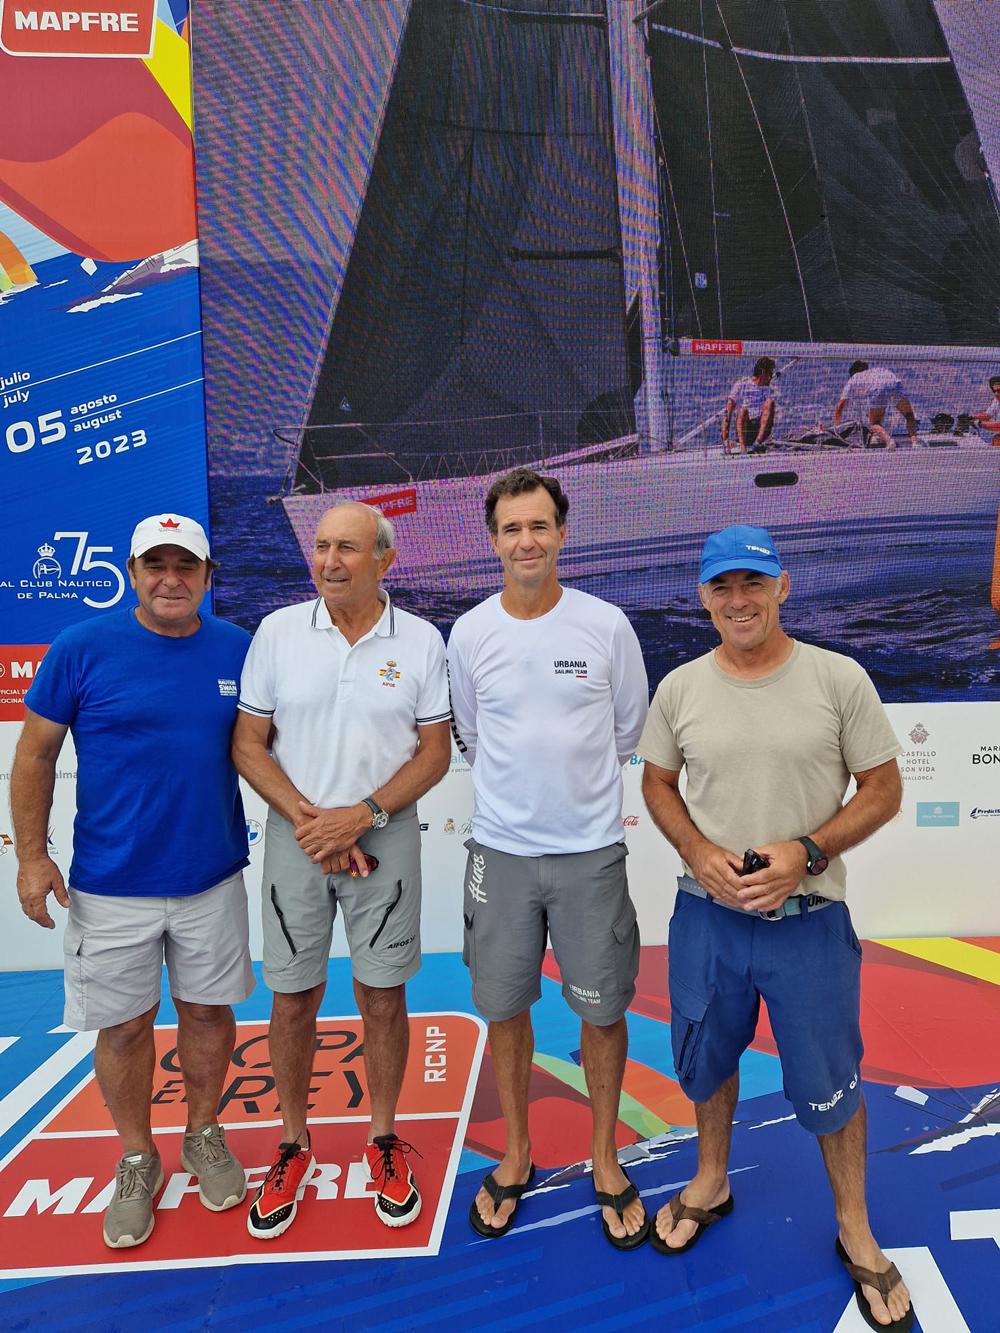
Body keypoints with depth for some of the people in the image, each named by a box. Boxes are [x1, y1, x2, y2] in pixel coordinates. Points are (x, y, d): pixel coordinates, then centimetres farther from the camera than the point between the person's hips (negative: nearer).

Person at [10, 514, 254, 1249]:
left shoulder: (240, 650, -2)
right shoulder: (82, 648, -8)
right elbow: (36, 755, -1)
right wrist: (32, 856, -5)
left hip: (213, 878, 2)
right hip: (111, 885, -1)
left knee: (208, 1011, 15)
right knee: (124, 1025, 12)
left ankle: (205, 1136, 40)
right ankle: (137, 1160, 37)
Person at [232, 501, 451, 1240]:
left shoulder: (421, 641, -4)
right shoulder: (277, 631, -2)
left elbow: (435, 753, -3)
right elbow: (249, 743, 0)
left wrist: (360, 816, -14)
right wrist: (306, 820, -13)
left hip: (385, 839, 0)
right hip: (295, 839, 1)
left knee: (383, 993, 10)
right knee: (293, 997, 11)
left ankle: (384, 1138, 32)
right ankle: (294, 1144, 33)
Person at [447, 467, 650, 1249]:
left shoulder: (607, 625, -5)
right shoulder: (469, 633, -1)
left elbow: (628, 730, 7)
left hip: (591, 849, -1)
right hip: (500, 850, 1)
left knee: (603, 1010, 10)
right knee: (504, 1008, 13)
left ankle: (605, 1159, 34)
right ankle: (516, 1155, 36)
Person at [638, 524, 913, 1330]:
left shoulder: (839, 679, -9)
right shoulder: (680, 688, -2)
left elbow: (883, 788, -5)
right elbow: (658, 783, 7)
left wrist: (808, 851, -18)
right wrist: (698, 853, -10)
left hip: (809, 919, -2)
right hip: (707, 914, 3)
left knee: (829, 1082, 12)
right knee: (707, 1058, 21)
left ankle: (856, 1231, 40)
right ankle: (712, 1182, 49)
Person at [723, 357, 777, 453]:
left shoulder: (768, 388, 8)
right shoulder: (741, 385, -4)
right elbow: (727, 414, -9)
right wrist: (725, 443, -19)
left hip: (762, 428, 3)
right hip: (744, 428, -3)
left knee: (770, 402, -19)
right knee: (743, 410, -30)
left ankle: (757, 443, -29)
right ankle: (743, 448, -34)